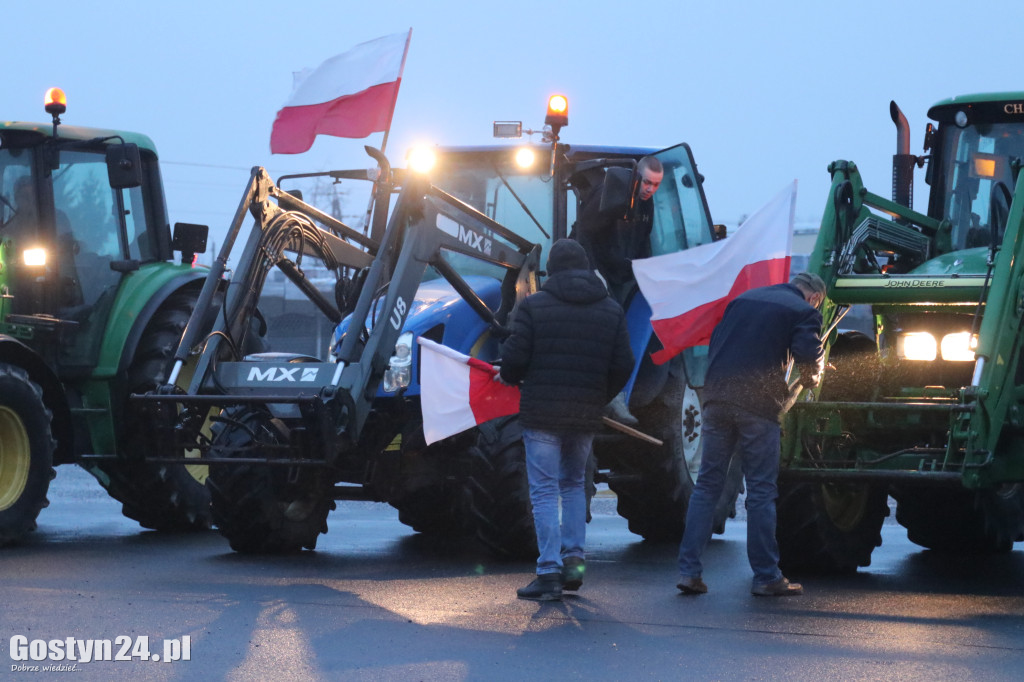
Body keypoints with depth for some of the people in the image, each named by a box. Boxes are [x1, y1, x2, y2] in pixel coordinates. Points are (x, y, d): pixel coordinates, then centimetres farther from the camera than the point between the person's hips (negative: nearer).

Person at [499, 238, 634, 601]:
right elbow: (623, 366, 4)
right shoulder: (611, 310, 6)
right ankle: (574, 559, 13)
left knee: (545, 491, -1)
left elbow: (514, 358, -10)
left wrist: (509, 378, 13)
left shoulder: (533, 305, -5)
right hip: (586, 417, 4)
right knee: (573, 484, 22)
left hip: (541, 412, -4)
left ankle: (550, 572, -6)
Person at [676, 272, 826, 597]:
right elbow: (808, 355, -9)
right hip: (758, 402, -5)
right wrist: (811, 378, 12)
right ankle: (766, 576, 5)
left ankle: (689, 570, 4)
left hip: (717, 397, 5)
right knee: (761, 491, 2)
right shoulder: (804, 312, 4)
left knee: (707, 484, 8)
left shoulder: (744, 299, 20)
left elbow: (715, 342, 22)